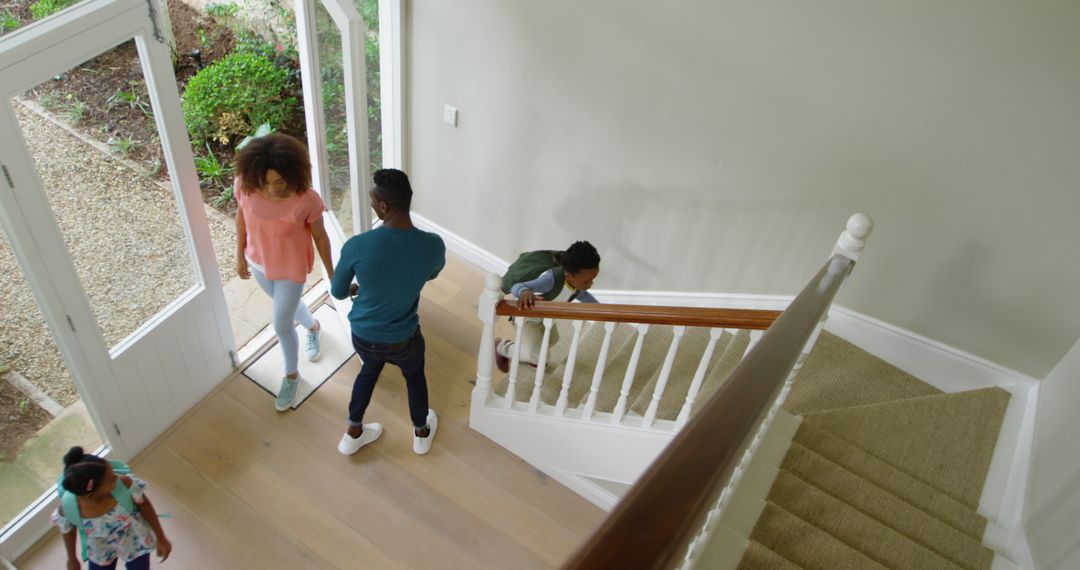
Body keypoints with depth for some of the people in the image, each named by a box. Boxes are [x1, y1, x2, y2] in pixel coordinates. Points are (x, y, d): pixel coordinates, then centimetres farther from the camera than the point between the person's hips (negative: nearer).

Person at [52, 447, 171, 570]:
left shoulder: (124, 483, -37)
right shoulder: (67, 510, -34)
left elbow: (144, 505, -16)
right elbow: (67, 531, -9)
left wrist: (160, 538, -6)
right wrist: (72, 559, 9)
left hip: (135, 541, 0)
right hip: (101, 550, 0)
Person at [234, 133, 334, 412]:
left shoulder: (306, 199, -33)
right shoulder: (243, 186, -25)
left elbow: (320, 236, -16)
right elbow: (241, 216, -4)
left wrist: (331, 273, -5)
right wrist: (240, 255, 7)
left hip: (291, 268, -4)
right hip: (258, 261, 4)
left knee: (282, 325, 9)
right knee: (285, 304, 29)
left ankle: (291, 376, 38)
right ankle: (313, 327, 63)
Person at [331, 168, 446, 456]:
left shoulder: (357, 246, -28)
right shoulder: (433, 245, -24)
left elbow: (337, 292, -8)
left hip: (362, 336, 1)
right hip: (403, 339, 0)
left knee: (369, 370, 34)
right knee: (414, 375, 32)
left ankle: (353, 434, 51)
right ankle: (422, 433, 55)